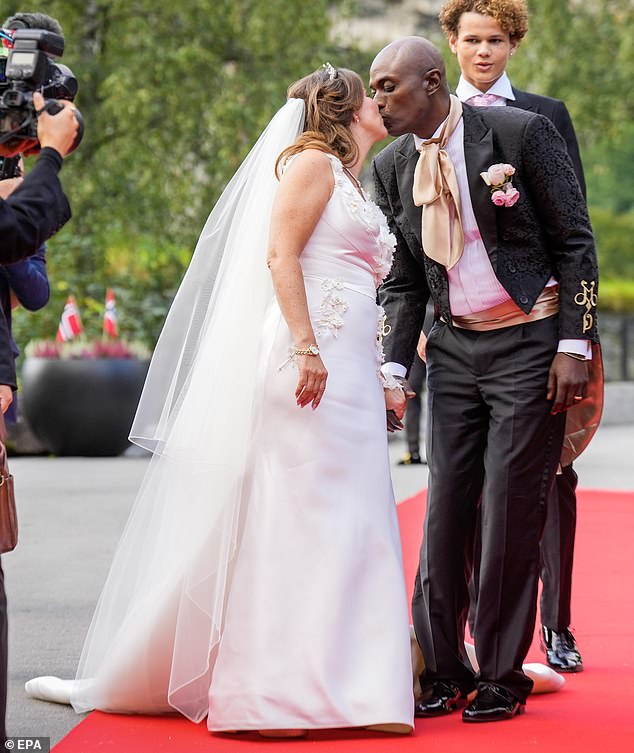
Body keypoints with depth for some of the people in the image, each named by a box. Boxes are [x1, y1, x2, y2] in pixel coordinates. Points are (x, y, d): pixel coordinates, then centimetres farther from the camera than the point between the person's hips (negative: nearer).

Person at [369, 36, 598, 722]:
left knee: (511, 508, -4)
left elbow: (575, 241, -7)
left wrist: (575, 346, -12)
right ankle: (443, 670, 12)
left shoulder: (520, 132, -10)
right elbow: (402, 278, 10)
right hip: (454, 348, 5)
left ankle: (503, 677, 8)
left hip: (530, 342, -4)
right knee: (446, 504, 2)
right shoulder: (391, 166, 4)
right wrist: (392, 366, 0)